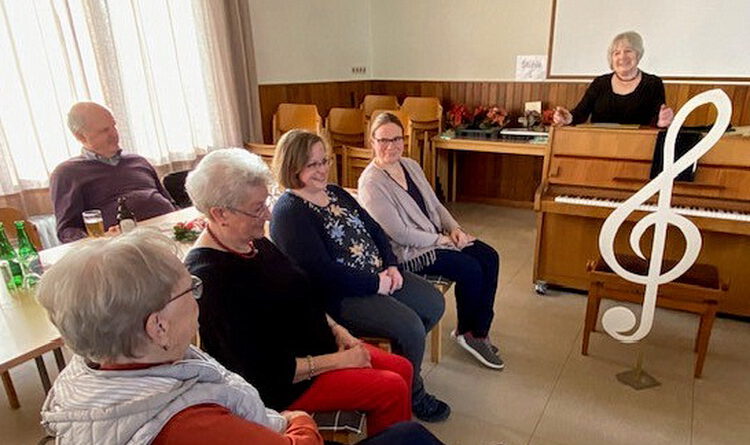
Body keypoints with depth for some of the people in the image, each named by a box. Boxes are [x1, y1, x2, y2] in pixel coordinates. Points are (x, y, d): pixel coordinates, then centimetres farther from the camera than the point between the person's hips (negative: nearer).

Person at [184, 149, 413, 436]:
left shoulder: (255, 243, 0)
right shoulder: (210, 279, -27)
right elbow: (264, 372, -24)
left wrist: (337, 330, 0)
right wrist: (338, 361, -19)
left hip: (317, 347, 8)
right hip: (283, 384, -8)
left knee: (402, 368, 4)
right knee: (392, 389, -12)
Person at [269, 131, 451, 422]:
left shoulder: (336, 193, 11)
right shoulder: (288, 212, -16)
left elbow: (375, 230, 13)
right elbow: (323, 273, -24)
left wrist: (391, 267, -4)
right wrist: (376, 285, -19)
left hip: (378, 276, 9)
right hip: (338, 296, -9)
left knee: (434, 304, 6)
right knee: (410, 326, -20)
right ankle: (412, 394, 10)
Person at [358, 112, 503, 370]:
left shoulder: (411, 165, 7)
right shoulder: (371, 183, -19)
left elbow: (435, 205, 13)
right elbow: (400, 234, -22)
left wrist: (454, 229, -4)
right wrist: (442, 240, -16)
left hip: (437, 236, 9)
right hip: (407, 252, -8)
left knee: (489, 258, -6)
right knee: (471, 270, -18)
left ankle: (479, 332, 4)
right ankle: (465, 331, 10)